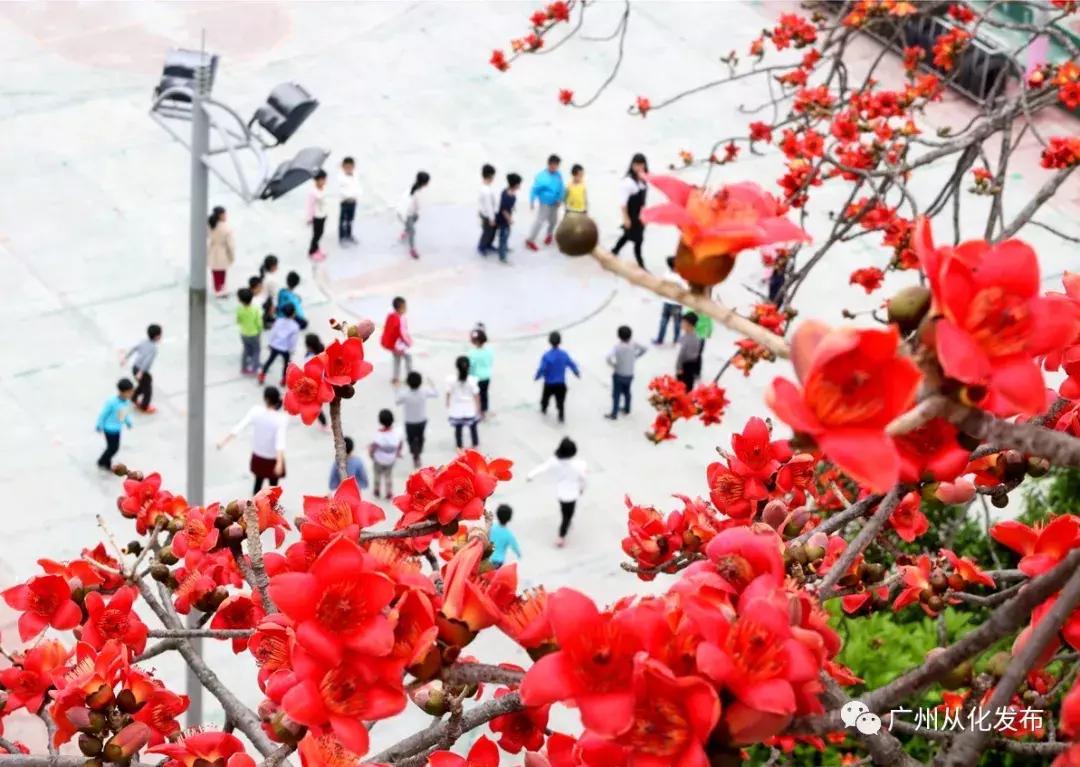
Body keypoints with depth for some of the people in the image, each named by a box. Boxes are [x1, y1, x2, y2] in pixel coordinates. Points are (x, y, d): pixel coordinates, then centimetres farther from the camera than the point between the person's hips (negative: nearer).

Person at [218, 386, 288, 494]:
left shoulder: (256, 411, -18)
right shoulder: (281, 418, -26)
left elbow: (240, 426, -20)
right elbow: (280, 440, -35)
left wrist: (224, 440, -14)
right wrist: (279, 463, -42)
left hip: (258, 456, 4)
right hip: (273, 458, -4)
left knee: (258, 482, 26)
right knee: (273, 487, 16)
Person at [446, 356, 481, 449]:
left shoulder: (451, 380, -19)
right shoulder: (472, 380, -20)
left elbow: (448, 394, -9)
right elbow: (476, 396, -12)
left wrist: (448, 407, 8)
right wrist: (478, 409, 3)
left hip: (456, 410, 0)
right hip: (470, 410, 0)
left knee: (458, 429, 18)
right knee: (473, 428, 22)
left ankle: (459, 447, 30)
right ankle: (475, 445, 37)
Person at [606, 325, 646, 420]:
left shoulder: (618, 347, -26)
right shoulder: (633, 344, -12)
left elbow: (609, 358, -37)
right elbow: (643, 349, 5)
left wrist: (613, 365, -17)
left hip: (619, 374, -5)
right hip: (629, 374, 5)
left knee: (616, 394, 9)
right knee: (627, 392, 25)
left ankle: (614, 414, 17)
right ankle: (627, 410, 42)